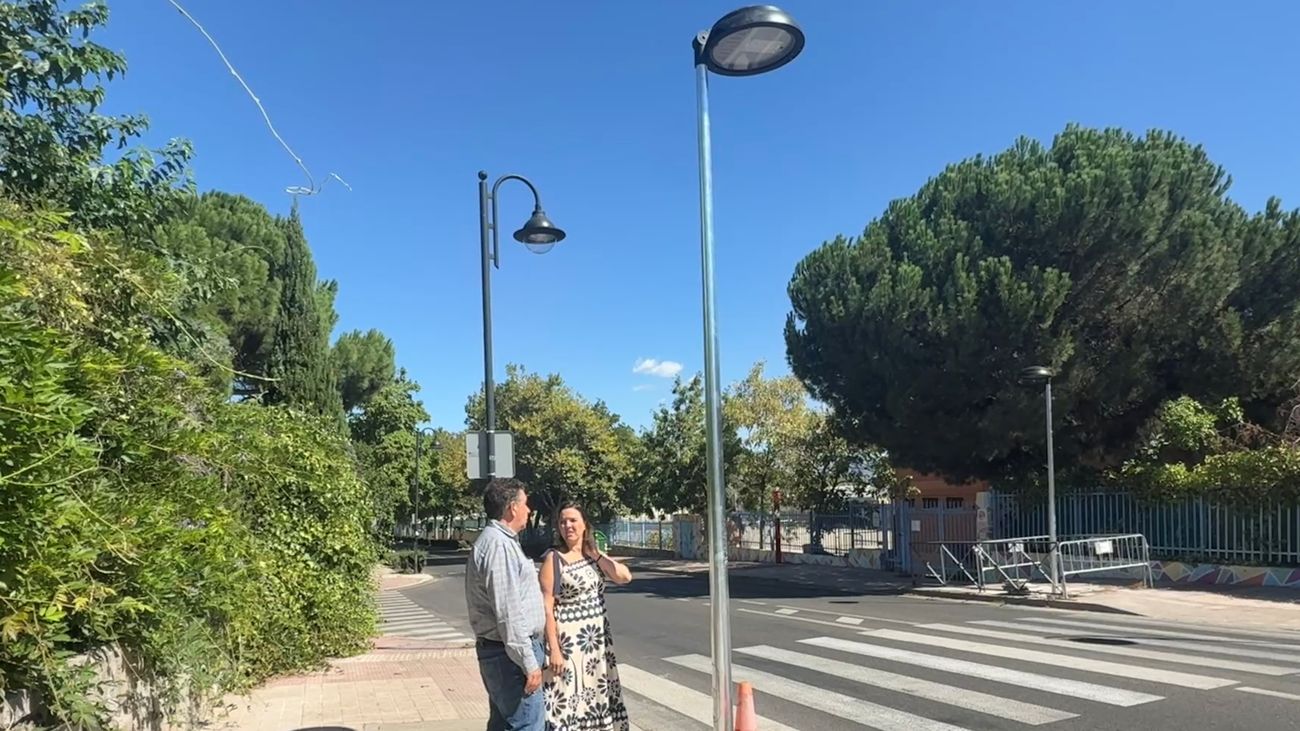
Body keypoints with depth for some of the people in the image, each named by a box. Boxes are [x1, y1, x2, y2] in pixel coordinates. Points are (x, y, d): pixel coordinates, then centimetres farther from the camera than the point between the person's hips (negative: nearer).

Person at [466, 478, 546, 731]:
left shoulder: (498, 540, 15)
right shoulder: (499, 545, -19)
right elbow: (508, 613, -23)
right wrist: (529, 662, -21)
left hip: (499, 651, 11)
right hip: (510, 653, -11)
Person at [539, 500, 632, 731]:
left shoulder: (594, 555, 7)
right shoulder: (553, 558, -9)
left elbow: (625, 576, -6)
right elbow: (547, 608, -13)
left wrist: (595, 553, -6)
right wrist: (554, 649, -18)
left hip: (598, 639, 6)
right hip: (568, 641, -6)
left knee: (597, 698, 14)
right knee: (569, 700, -2)